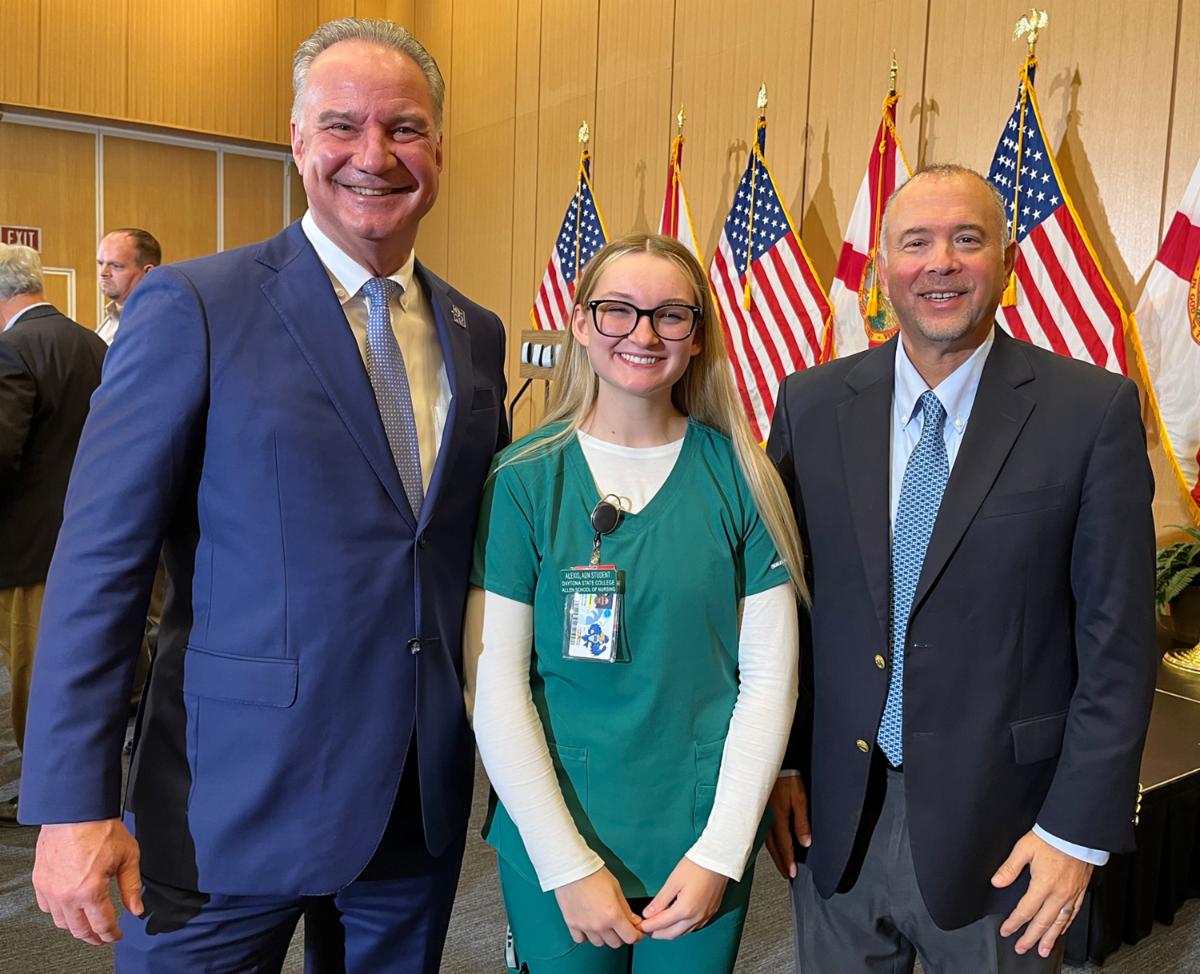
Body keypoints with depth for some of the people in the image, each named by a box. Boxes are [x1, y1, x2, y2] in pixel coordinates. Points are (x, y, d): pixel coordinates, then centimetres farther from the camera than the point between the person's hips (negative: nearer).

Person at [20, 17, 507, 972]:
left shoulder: (477, 335, 6)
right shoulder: (192, 307, -9)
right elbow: (99, 563, -10)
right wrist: (73, 804, -12)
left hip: (422, 807, 5)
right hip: (232, 812, -4)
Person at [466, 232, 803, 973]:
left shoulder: (739, 476, -5)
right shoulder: (524, 478, -8)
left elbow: (769, 677, -4)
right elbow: (497, 686, -9)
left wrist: (719, 852, -9)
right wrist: (569, 863, -11)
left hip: (704, 845, 1)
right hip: (552, 844, -1)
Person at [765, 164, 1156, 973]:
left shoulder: (1093, 411, -9)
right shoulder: (811, 404, -1)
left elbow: (1118, 640, -8)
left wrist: (1078, 829, -8)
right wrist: (776, 761, 2)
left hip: (1000, 822, -2)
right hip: (834, 816, 3)